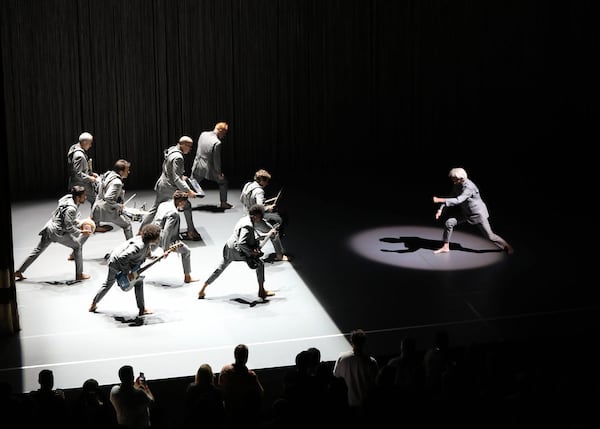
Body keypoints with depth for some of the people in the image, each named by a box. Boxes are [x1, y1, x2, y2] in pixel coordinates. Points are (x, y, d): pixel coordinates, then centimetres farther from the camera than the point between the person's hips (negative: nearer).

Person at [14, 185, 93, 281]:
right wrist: (81, 232, -16)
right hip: (57, 232, -9)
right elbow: (68, 227, -25)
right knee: (77, 246, 5)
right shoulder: (71, 209, -24)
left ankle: (18, 272, 24)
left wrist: (79, 224, 12)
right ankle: (79, 274, 8)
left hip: (49, 227, 9)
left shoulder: (70, 199, 5)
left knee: (37, 251, 17)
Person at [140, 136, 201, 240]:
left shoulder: (171, 150, 7)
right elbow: (176, 179, -26)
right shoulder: (178, 157, -22)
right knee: (187, 206, 6)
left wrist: (181, 177, 26)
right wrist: (188, 191, -27)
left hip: (161, 185, 9)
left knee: (155, 208, 16)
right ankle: (191, 232, 12)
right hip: (171, 188, -9)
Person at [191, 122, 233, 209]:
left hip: (198, 166, 5)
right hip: (209, 169, -5)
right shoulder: (217, 143, -24)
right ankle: (223, 203, 23)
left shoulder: (203, 134, -4)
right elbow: (216, 160, -18)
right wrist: (219, 173, -7)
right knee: (223, 182, 17)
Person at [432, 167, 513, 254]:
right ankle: (445, 247, 4)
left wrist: (440, 200, -43)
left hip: (478, 214, -7)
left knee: (489, 235, -1)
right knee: (449, 222, -7)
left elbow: (458, 200, -40)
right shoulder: (457, 185, -6)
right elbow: (451, 197, 4)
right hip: (467, 213, 7)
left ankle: (507, 247, 23)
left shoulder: (468, 187, -32)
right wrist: (440, 209, -8)